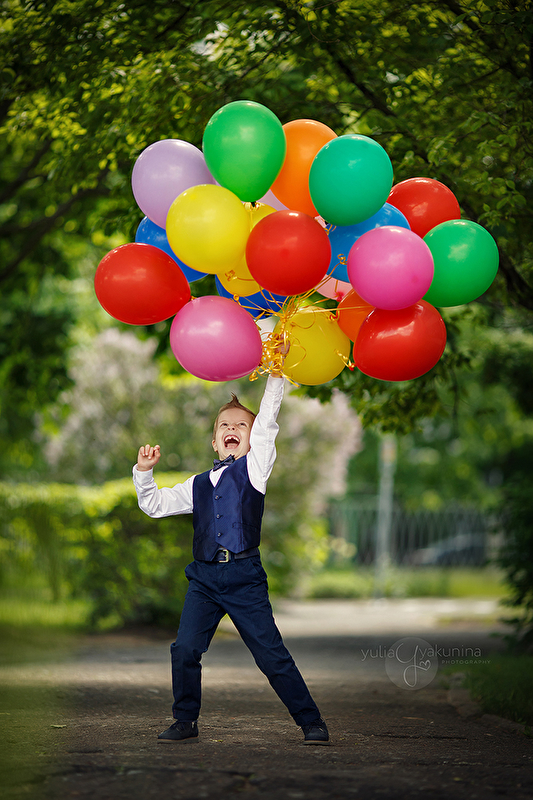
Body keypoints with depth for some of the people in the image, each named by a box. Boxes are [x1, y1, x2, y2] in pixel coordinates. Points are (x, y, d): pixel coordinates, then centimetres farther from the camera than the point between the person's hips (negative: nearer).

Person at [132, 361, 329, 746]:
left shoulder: (254, 469, 8)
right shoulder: (198, 486, 19)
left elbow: (267, 425, -3)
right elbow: (155, 505, 22)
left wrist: (276, 375, -10)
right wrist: (144, 471, 7)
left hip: (245, 576, -4)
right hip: (204, 577, 4)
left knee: (272, 654, -5)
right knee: (185, 649, -7)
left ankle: (311, 721, 4)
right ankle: (185, 721, 10)